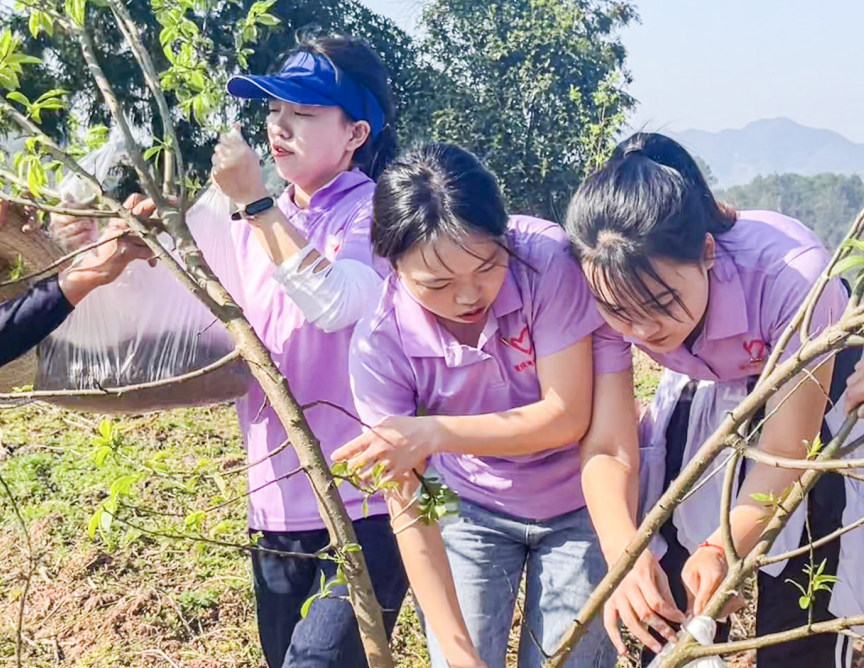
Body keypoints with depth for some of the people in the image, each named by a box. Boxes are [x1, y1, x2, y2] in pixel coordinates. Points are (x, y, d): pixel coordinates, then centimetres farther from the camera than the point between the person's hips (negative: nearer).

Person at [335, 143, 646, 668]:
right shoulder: (380, 345, -24)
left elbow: (568, 418, -24)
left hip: (583, 502, 0)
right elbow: (408, 510, -20)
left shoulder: (548, 260, -28)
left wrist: (436, 432, -34)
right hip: (471, 511, 1)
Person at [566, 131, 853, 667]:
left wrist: (723, 548, -45)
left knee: (797, 623, -5)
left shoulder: (789, 275, -38)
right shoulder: (610, 289, -28)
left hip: (817, 404, -3)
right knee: (669, 615, 2)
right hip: (704, 398, 3)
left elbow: (786, 451, -29)